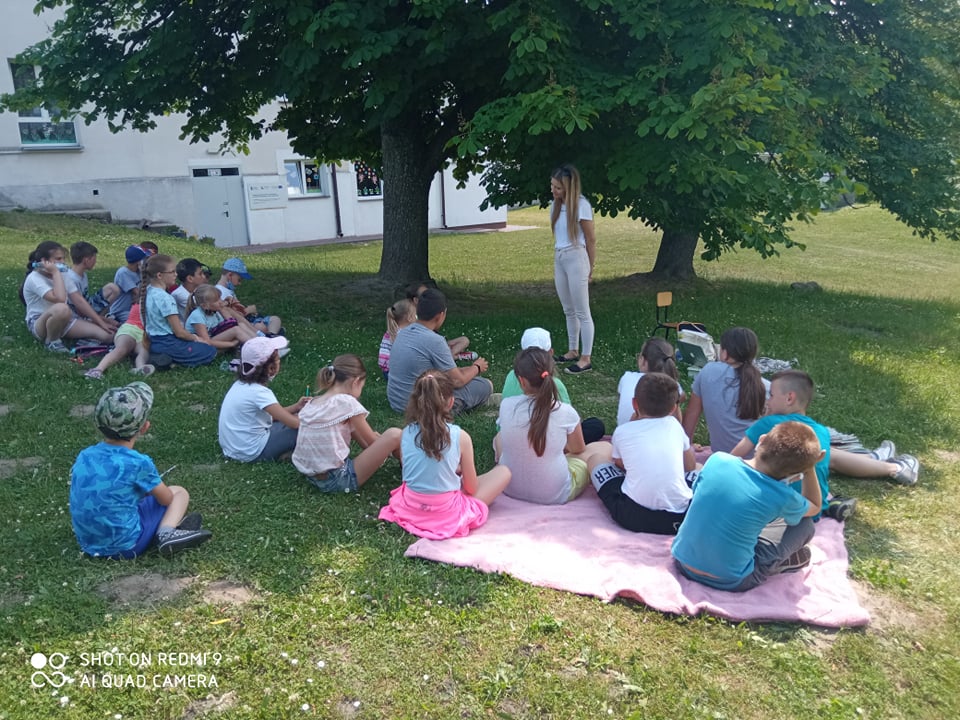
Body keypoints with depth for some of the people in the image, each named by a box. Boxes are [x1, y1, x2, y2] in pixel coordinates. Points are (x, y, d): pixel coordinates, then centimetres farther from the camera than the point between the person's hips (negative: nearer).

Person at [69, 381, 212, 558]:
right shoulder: (138, 463, -18)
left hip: (88, 545, 6)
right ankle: (166, 532, -14)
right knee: (179, 492, 11)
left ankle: (166, 530, 6)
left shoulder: (85, 456, -2)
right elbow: (166, 499, -2)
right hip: (126, 546, -6)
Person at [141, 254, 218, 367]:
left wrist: (191, 336, 11)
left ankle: (166, 358, 9)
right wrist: (195, 338, 1)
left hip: (155, 342, 9)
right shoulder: (165, 298, -23)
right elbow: (179, 332, -19)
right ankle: (174, 361, -8)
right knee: (210, 351, -1)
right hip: (167, 344, -9)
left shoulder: (148, 291, 5)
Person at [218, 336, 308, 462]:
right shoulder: (259, 392, -24)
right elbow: (295, 423, -24)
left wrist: (296, 407, 1)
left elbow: (272, 414, 12)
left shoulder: (242, 383, 2)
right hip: (251, 452, -9)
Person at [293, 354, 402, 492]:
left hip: (312, 476, 9)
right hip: (337, 481, -9)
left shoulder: (312, 402, 8)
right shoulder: (347, 402, -13)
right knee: (394, 435, -8)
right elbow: (372, 441, 0)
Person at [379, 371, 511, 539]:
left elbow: (411, 473, 7)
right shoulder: (460, 437, -18)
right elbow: (471, 489, -8)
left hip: (409, 508, 4)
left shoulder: (406, 433, -8)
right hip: (447, 514, -4)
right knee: (504, 471, 7)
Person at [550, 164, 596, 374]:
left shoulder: (581, 205, -11)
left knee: (582, 312, -2)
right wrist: (556, 261, 13)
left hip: (576, 258, -7)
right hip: (558, 258, 7)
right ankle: (573, 351, 28)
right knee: (568, 310, 16)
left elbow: (591, 240, -6)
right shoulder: (556, 205, 8)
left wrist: (590, 268, -2)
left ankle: (586, 358, 4)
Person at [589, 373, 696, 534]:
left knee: (596, 459, 20)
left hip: (632, 517, -2)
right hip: (678, 517, 2)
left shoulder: (622, 431, 8)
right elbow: (690, 467, 23)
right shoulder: (674, 424, 12)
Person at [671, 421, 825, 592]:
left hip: (682, 561, 4)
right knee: (805, 524, 7)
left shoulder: (717, 459, -11)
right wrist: (809, 469, 5)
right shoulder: (782, 497, -16)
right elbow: (815, 508, 10)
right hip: (729, 582, -4)